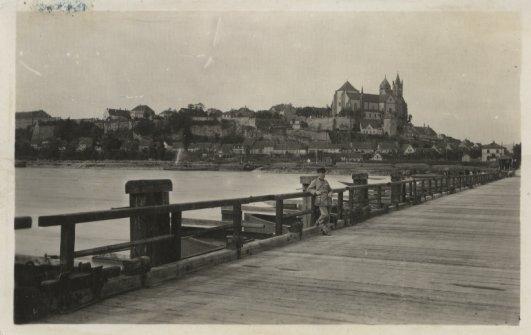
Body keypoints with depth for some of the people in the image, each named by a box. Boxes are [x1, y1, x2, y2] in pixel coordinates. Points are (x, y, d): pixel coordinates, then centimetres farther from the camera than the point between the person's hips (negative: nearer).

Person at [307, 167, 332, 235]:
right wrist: (316, 192, -15)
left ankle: (324, 231, 8)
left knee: (327, 216, 1)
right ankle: (319, 222, 11)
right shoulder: (315, 181, 1)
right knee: (325, 214, -18)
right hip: (320, 200, -5)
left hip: (327, 200, 5)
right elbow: (309, 189, 2)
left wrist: (330, 194, -1)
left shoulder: (326, 181, 15)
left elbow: (330, 190, 22)